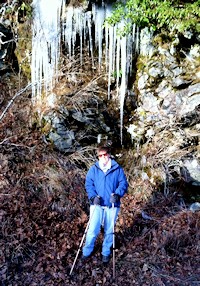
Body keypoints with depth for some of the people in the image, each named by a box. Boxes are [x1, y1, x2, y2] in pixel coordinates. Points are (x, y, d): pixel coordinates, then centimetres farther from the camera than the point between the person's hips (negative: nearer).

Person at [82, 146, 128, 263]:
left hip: (112, 205, 1)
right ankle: (87, 251, 20)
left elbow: (123, 183, -4)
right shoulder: (94, 169, 2)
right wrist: (93, 196, -17)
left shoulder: (117, 169, -1)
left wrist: (117, 194, -21)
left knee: (109, 230, 13)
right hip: (97, 204, 0)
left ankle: (106, 252, 34)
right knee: (93, 229, -5)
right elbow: (89, 184, -1)